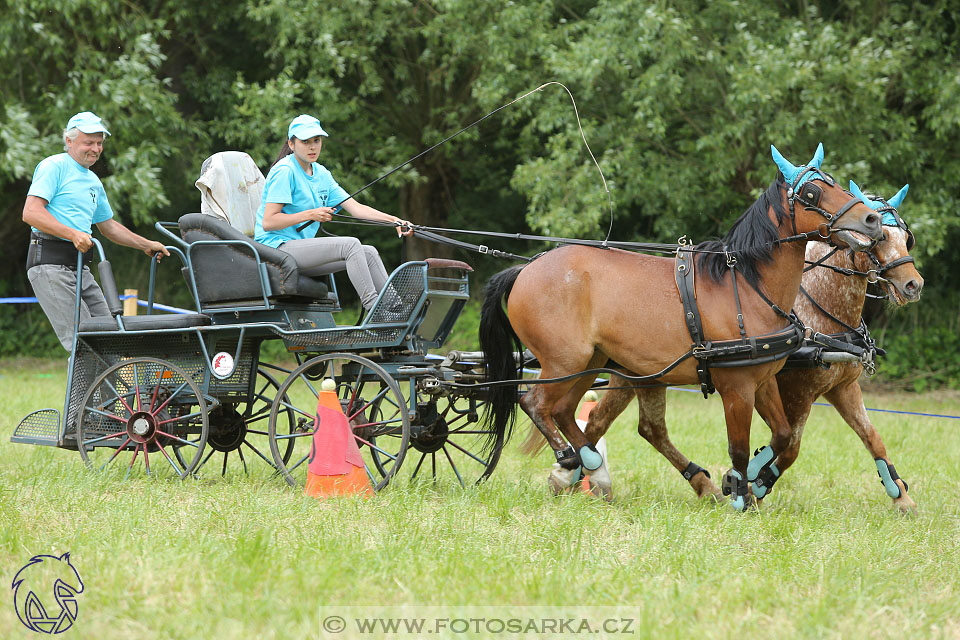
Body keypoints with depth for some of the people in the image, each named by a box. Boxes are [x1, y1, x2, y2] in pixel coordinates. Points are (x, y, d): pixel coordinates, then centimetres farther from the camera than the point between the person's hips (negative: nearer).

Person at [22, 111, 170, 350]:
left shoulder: (94, 182, 22)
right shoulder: (54, 166, -4)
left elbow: (108, 225, 35)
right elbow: (31, 213, -16)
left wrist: (146, 245, 31)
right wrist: (73, 234, -26)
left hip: (80, 266, 9)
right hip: (51, 265, -9)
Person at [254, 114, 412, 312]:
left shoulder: (321, 174, 14)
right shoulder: (285, 171, -11)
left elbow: (355, 207, 7)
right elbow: (268, 222, -17)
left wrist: (393, 221, -6)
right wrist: (310, 215, -22)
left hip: (301, 247, 8)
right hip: (277, 247, -8)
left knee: (368, 253, -5)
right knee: (351, 245, -23)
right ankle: (373, 307, -26)